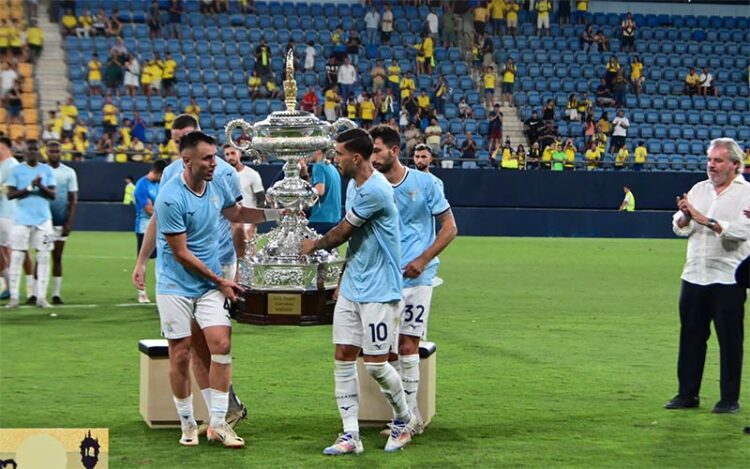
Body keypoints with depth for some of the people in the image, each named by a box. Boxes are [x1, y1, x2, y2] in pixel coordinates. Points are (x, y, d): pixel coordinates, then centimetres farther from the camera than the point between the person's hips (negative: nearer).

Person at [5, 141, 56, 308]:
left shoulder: (47, 170, 8)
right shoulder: (16, 170, 3)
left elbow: (52, 194, 3)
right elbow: (10, 194, -4)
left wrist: (41, 186, -15)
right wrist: (29, 187, -14)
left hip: (43, 219, 2)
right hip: (22, 219, -2)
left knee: (43, 257, -2)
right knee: (17, 257, -3)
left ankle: (41, 296, 2)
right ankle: (13, 296, 1)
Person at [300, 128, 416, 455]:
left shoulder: (375, 190, -20)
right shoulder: (353, 185, 10)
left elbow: (342, 232, -12)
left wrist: (314, 245, 6)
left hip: (378, 290, -9)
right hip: (351, 288, 9)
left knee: (375, 363, -3)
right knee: (343, 357, 3)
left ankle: (404, 419, 22)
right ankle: (350, 435, 7)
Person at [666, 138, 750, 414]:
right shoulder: (699, 189, 14)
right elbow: (679, 228, 10)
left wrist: (705, 220, -21)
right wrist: (685, 216, -11)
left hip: (728, 279, -5)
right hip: (694, 276, 5)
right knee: (691, 336, 7)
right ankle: (687, 394, 15)